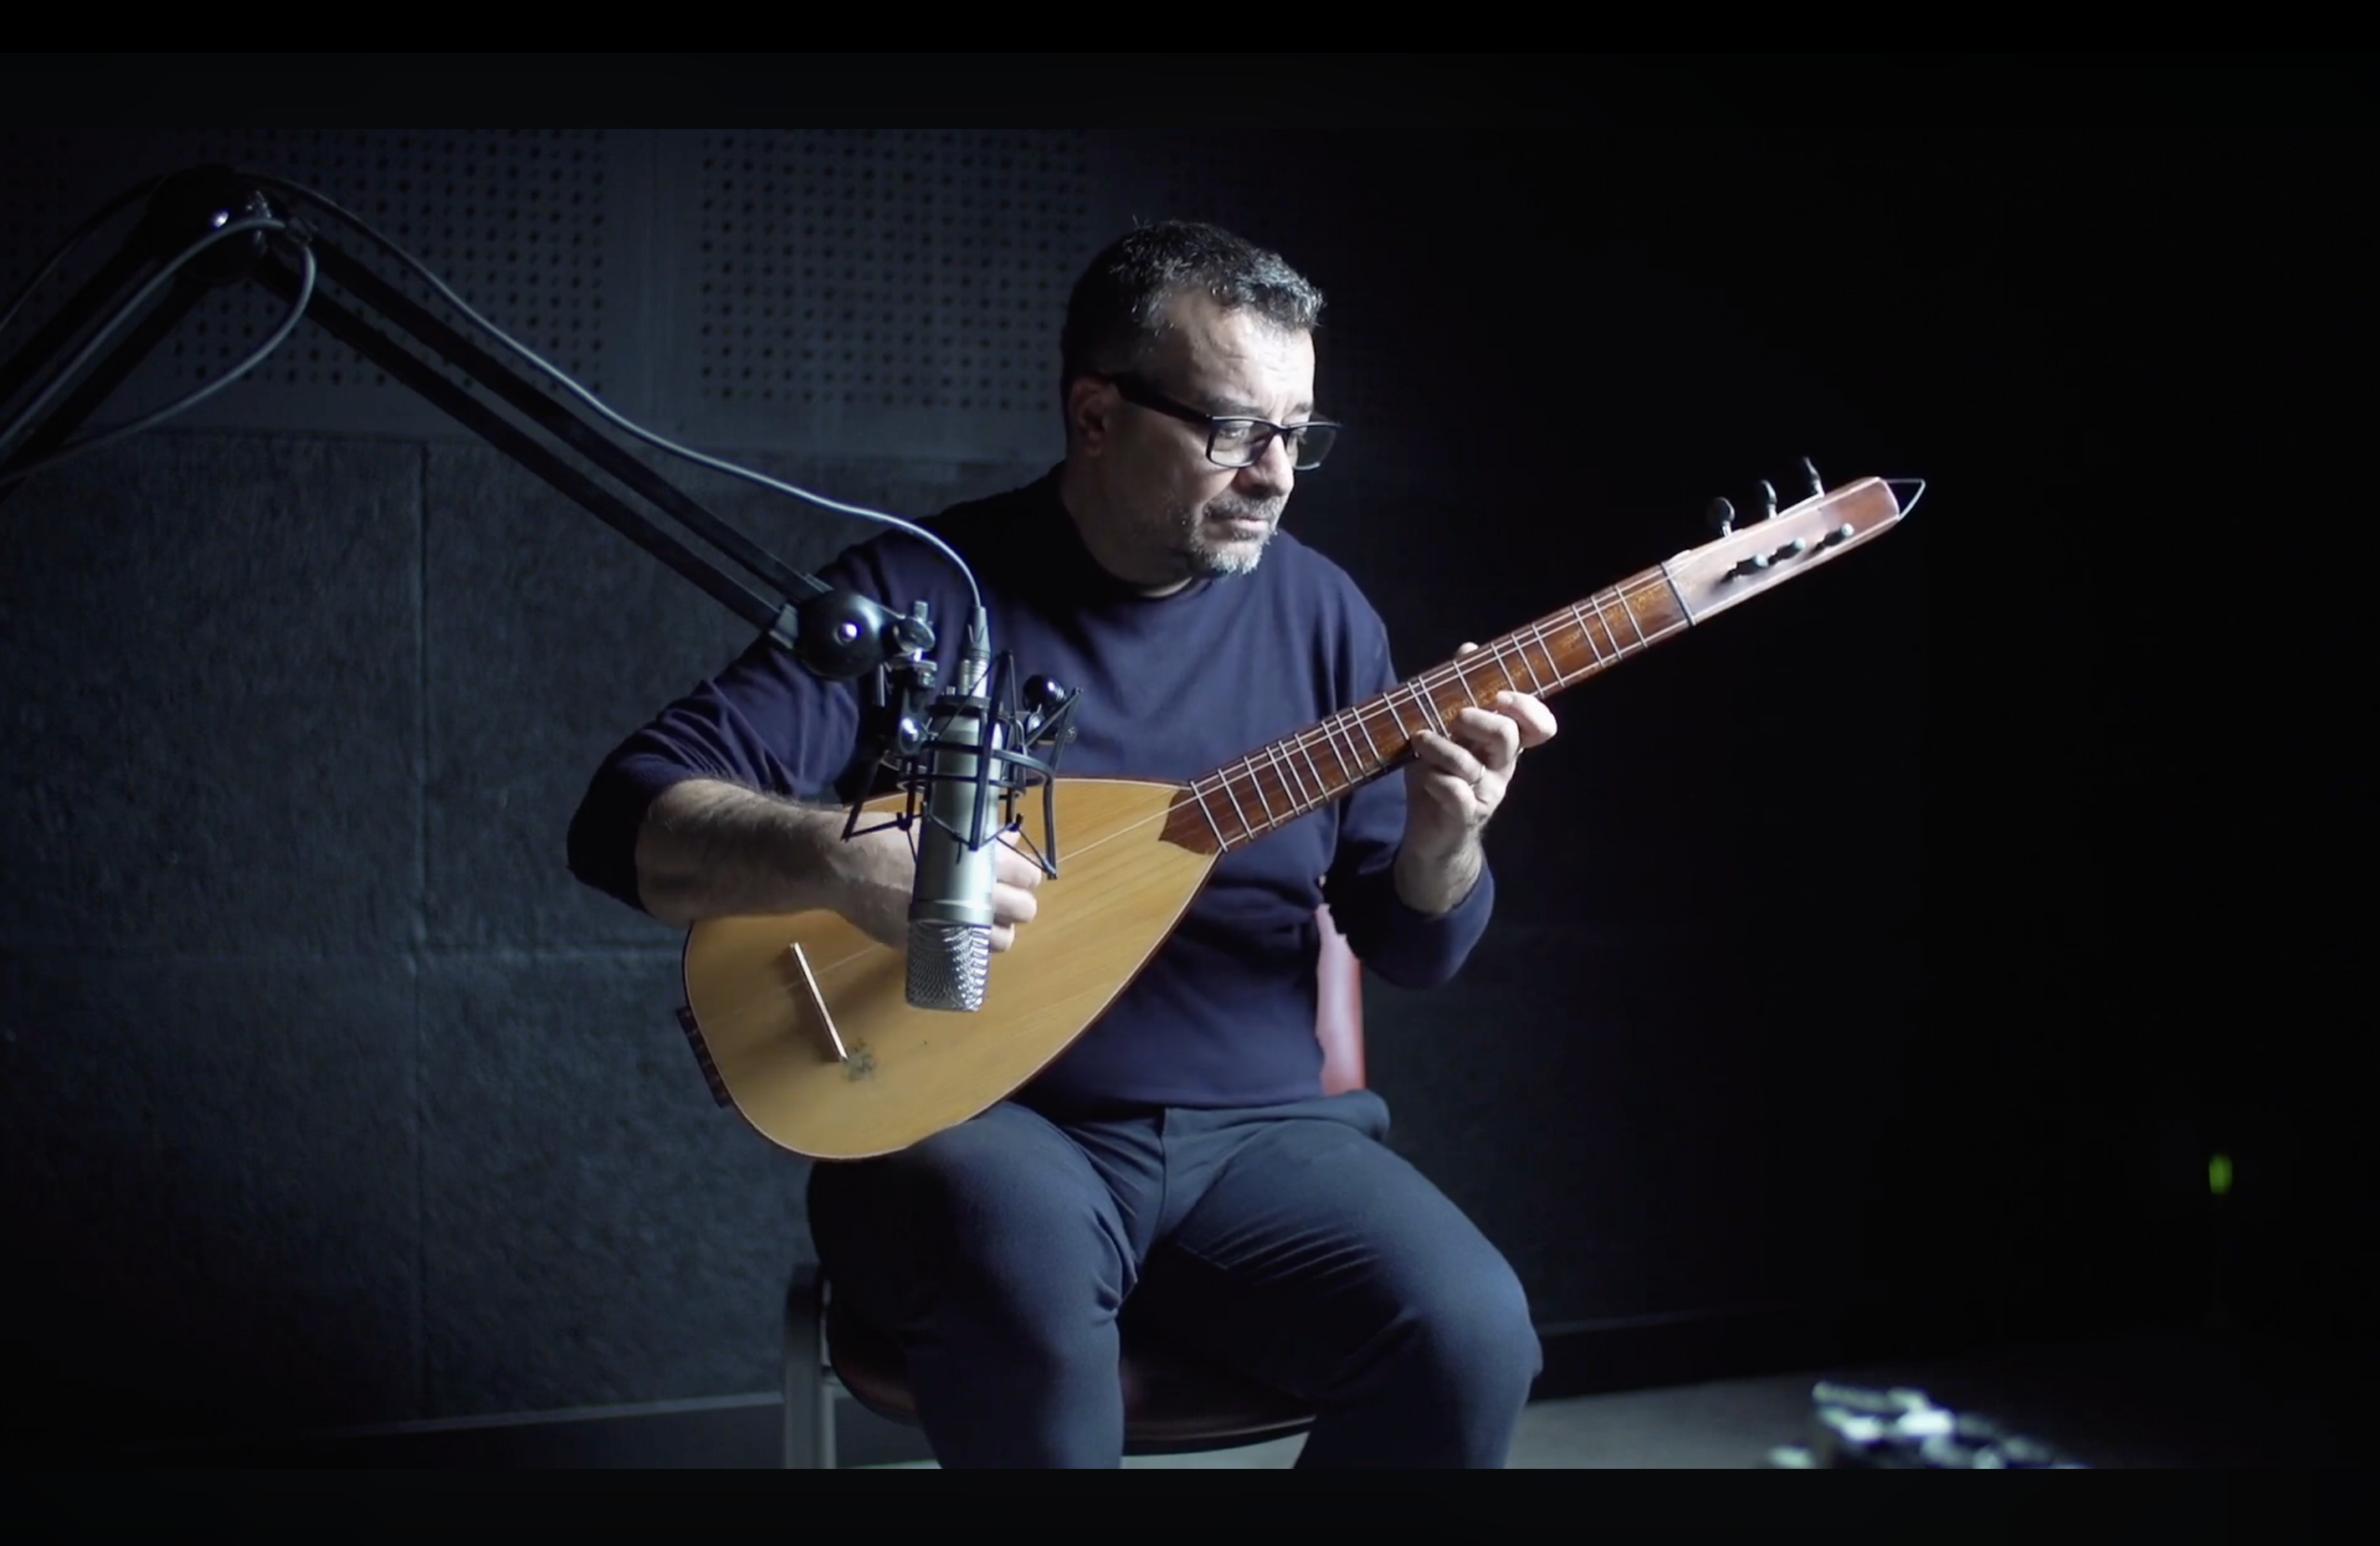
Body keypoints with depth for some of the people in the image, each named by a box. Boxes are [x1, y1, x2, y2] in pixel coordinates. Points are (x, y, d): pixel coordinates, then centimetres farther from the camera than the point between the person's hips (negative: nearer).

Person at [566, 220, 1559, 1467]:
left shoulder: (1317, 610, 5)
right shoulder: (920, 590, -7)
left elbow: (1413, 949, 8)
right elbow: (628, 818, -13)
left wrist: (1442, 842, -15)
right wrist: (847, 858, -30)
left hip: (1250, 1131, 4)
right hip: (975, 1127, -3)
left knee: (1468, 1336, -23)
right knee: (1023, 1262, -38)